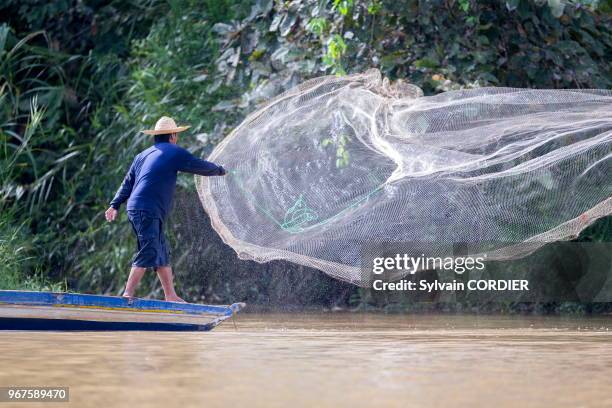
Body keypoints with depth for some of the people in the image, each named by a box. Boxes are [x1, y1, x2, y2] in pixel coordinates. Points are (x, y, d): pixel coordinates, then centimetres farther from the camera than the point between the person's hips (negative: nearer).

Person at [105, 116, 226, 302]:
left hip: (135, 210, 9)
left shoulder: (143, 155, 21)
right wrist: (220, 170, 25)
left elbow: (127, 183, 18)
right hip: (148, 212, -9)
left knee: (162, 254, 13)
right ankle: (128, 294, -19)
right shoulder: (174, 153, 0)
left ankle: (171, 296, 16)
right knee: (148, 254, -12)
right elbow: (201, 167, 8)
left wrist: (115, 205, 15)